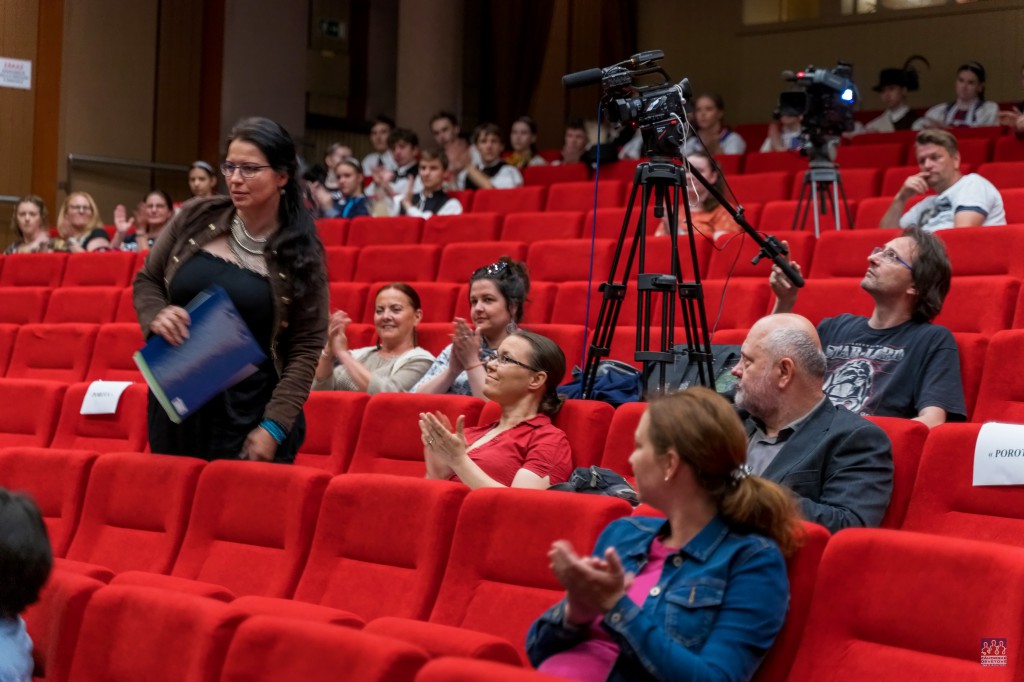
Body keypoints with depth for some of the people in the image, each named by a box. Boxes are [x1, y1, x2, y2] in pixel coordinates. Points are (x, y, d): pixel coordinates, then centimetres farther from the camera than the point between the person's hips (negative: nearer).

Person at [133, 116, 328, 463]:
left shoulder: (300, 252, -6)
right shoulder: (196, 218, 2)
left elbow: (307, 347, -5)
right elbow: (146, 281, 13)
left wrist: (274, 425, -13)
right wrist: (156, 316, -9)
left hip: (248, 417, -3)